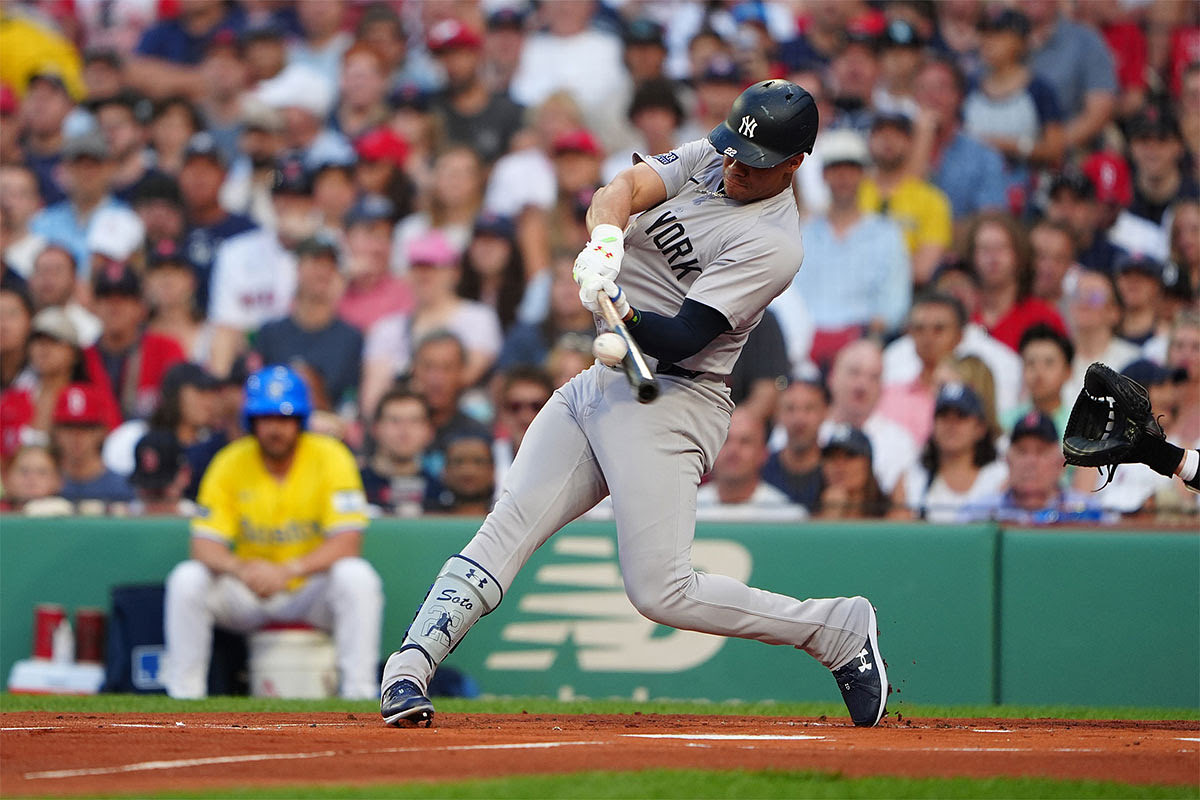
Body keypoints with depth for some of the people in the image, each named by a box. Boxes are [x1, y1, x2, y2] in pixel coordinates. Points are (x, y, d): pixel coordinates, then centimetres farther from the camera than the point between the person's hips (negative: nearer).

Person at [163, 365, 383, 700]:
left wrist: (289, 570, -35)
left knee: (356, 577, -32)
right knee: (187, 580, -23)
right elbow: (204, 545, -11)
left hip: (311, 591, -2)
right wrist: (240, 568, -34)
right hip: (246, 595, 2)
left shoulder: (330, 457, -11)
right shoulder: (230, 464, -5)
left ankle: (358, 694, -30)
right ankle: (183, 697, -16)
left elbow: (347, 543, -20)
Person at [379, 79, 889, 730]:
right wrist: (605, 238, -30)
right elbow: (627, 186, -8)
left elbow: (681, 337, -23)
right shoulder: (709, 159, 7)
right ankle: (407, 671, -13)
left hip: (670, 402, -7)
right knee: (506, 529, -7)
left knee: (662, 594, -14)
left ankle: (837, 629, 1)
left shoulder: (772, 244, -16)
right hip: (597, 384, 7)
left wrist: (622, 315, -43)